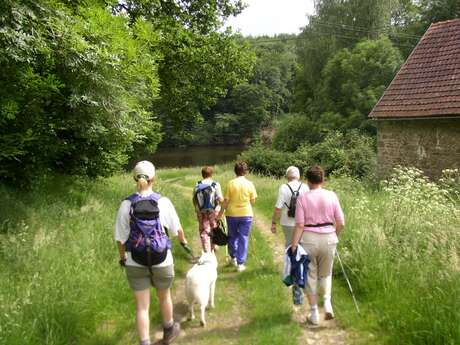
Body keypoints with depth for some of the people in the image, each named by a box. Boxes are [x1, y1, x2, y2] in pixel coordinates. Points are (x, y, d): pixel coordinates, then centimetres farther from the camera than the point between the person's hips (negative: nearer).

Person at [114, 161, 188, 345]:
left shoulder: (126, 204, -10)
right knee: (164, 297, 24)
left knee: (142, 306, 11)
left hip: (135, 263, 0)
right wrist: (183, 240, 23)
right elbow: (176, 228, 1)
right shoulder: (163, 202, -12)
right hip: (162, 260, 0)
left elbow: (120, 237, -5)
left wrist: (122, 256, 14)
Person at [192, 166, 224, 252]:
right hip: (213, 211, -1)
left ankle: (206, 252, 6)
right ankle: (212, 248, 34)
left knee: (204, 232, 8)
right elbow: (221, 199, -14)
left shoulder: (197, 186, -1)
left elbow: (194, 200, 3)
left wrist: (197, 209, 17)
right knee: (213, 230, 19)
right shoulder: (216, 185, -10)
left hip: (201, 212, 1)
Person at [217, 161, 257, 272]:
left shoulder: (230, 183, -8)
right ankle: (240, 263, 7)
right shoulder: (249, 184, -6)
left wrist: (220, 213, 5)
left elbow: (225, 201, -6)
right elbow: (253, 201, -1)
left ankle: (233, 257, 34)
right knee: (243, 239, 6)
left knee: (232, 236, 20)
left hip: (232, 214, 1)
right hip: (246, 214, 0)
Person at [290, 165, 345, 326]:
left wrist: (294, 245, -5)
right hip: (329, 238, 2)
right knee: (326, 273, 24)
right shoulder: (331, 195, -2)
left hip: (309, 239, -2)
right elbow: (341, 223, 0)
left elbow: (299, 225, -10)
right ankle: (327, 302, 4)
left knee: (310, 276, 12)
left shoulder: (303, 197, -7)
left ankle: (314, 314, 18)